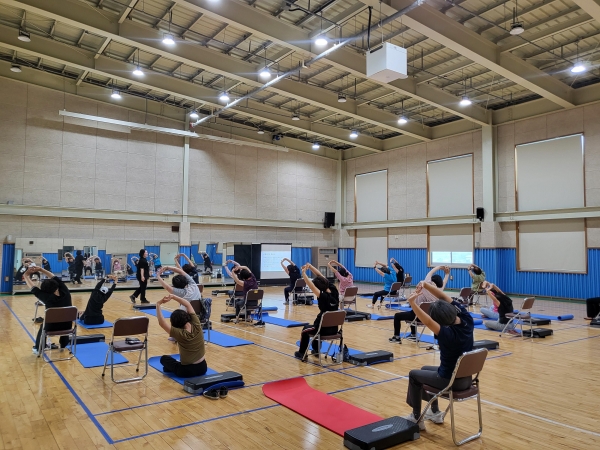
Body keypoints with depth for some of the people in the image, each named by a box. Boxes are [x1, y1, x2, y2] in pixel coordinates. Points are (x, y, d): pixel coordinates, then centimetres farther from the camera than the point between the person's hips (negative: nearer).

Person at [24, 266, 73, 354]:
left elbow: (34, 289, -9)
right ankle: (63, 345, 54)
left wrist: (26, 276, 4)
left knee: (43, 327, 34)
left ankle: (38, 348, 44)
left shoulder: (48, 298, -23)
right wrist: (41, 269, 1)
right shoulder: (66, 293, -14)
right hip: (67, 327, 2)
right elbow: (56, 278, -3)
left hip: (52, 328, -2)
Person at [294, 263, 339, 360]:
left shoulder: (324, 297, -26)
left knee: (305, 329, 23)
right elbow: (321, 277, -4)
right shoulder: (334, 291, -8)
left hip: (324, 329, -6)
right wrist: (310, 266, -6)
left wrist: (304, 273, -18)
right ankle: (316, 350, 49)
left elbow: (310, 285, -30)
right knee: (316, 325, 37)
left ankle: (302, 354, 34)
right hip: (334, 329, 6)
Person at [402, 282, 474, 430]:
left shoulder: (447, 333, -33)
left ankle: (417, 418, 28)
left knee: (414, 375, 17)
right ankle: (435, 412, 40)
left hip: (451, 381, -7)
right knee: (426, 369, 29)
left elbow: (428, 322, -51)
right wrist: (426, 285, -22)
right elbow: (446, 298, -11)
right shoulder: (467, 320, -14)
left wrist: (412, 303, -53)